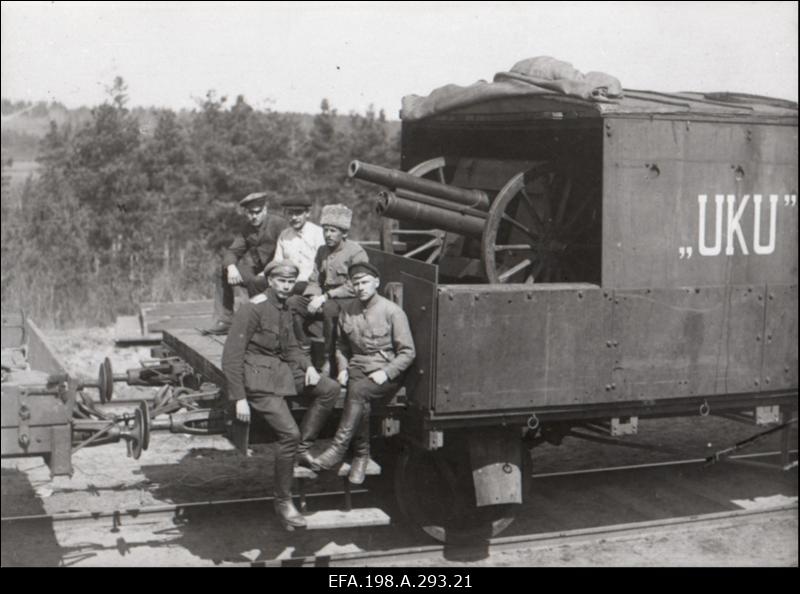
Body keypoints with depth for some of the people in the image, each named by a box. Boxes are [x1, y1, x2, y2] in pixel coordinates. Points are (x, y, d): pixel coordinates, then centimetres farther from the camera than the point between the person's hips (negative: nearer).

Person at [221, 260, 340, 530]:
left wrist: (309, 366, -1)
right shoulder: (253, 309, -14)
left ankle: (303, 447, -1)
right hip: (257, 378, -8)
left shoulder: (284, 309, 11)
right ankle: (283, 502, -6)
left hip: (282, 371, 8)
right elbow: (231, 356, -16)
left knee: (330, 388, -10)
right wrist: (240, 399, -20)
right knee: (289, 433, -20)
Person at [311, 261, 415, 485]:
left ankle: (338, 448, -33)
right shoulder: (346, 312, 10)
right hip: (357, 371, 3)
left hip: (387, 375, -3)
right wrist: (343, 368, 5)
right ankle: (361, 456, -19)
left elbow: (408, 352, -4)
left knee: (358, 390, -33)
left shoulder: (392, 311, -4)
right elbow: (341, 346, 24)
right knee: (361, 403, -29)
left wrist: (386, 373, -15)